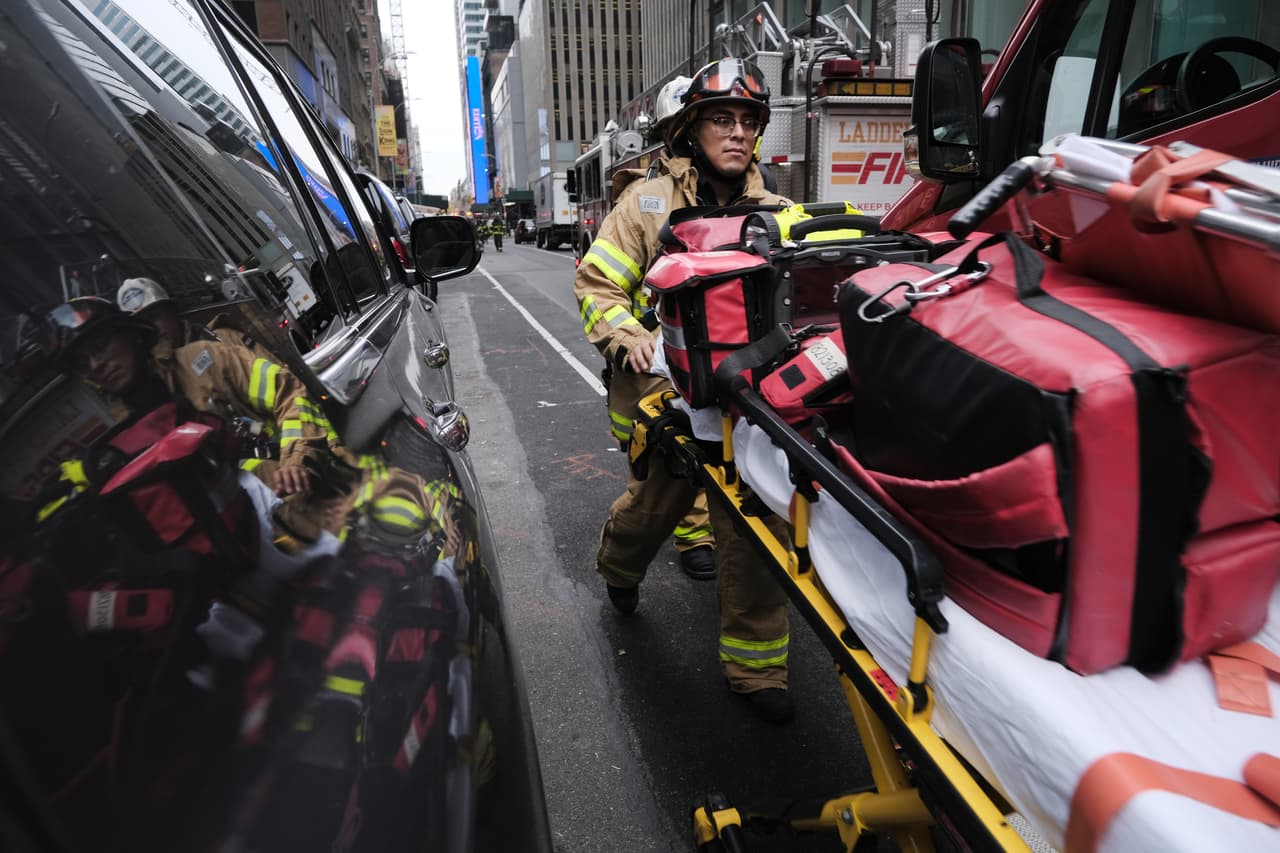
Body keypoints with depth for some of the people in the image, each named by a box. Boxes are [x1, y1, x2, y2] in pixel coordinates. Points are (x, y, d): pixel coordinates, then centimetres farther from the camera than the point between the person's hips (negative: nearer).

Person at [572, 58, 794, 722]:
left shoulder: (777, 213, 10)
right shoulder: (648, 202, 3)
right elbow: (596, 285, 2)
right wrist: (630, 338, -15)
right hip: (662, 391, -1)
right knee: (656, 502, 17)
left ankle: (755, 663, 16)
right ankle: (618, 565, 54)